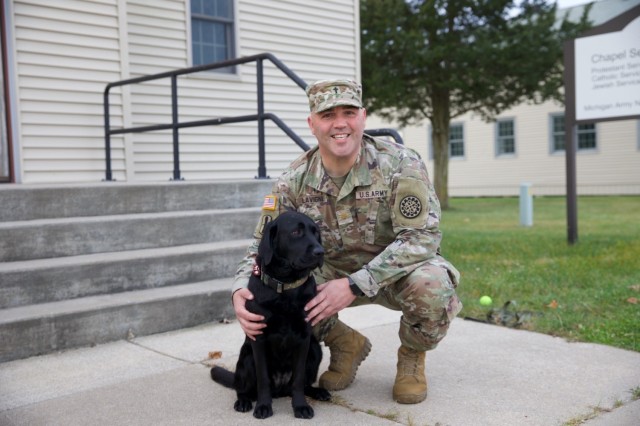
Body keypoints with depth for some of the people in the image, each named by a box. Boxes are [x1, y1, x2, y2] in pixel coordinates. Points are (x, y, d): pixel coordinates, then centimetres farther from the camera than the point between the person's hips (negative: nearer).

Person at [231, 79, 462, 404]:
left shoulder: (401, 165, -21)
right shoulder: (295, 181, -12)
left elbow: (421, 236, -28)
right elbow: (264, 245, -5)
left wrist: (356, 285, -36)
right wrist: (240, 291, -27)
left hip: (394, 273, -2)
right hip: (332, 274, 3)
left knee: (432, 285, -36)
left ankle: (412, 355, 1)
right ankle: (346, 344, 7)